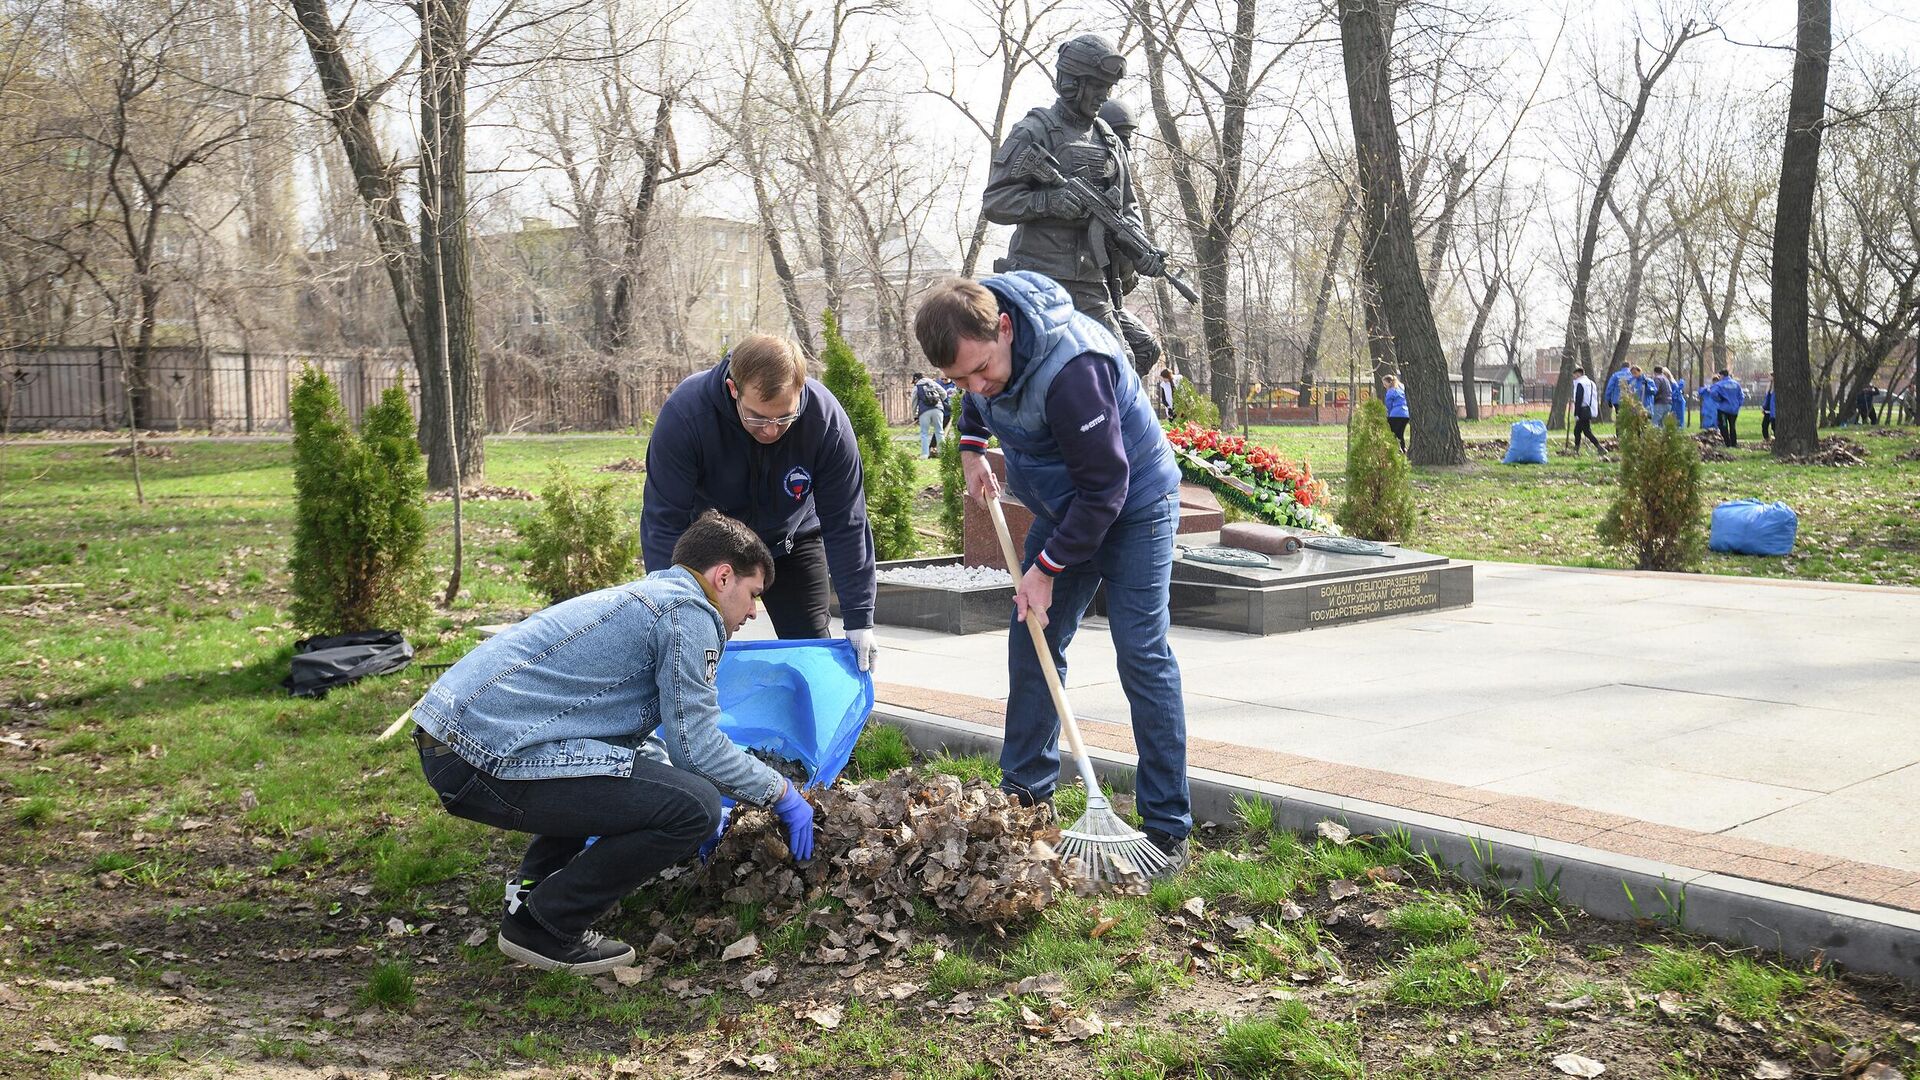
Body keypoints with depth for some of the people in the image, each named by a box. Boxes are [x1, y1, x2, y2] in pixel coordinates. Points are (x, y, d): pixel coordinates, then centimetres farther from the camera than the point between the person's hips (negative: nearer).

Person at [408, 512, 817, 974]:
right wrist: (782, 793, 7)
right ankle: (546, 928, 0)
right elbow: (696, 745, -7)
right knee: (694, 806, -13)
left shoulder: (642, 595, 25)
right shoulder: (689, 611, -5)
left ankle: (532, 896, 22)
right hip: (491, 759, -11)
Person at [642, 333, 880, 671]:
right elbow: (664, 523, -29)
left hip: (791, 542, 1)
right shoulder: (684, 412, -34)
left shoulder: (826, 419, -30)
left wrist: (859, 620, -21)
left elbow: (845, 525, -21)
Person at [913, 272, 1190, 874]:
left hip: (1133, 506, -8)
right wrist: (970, 446, 1)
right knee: (1030, 643, 7)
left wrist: (1047, 567, -22)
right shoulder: (974, 334, -11)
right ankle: (1025, 795, 18)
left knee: (1142, 655, -11)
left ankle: (1167, 828, -5)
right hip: (1064, 505, 8)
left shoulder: (1070, 368, -37)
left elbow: (1106, 486, -29)